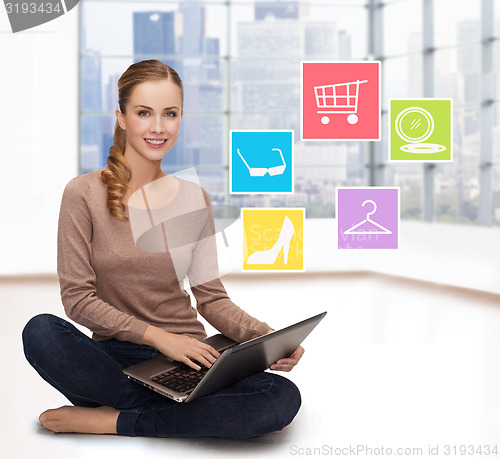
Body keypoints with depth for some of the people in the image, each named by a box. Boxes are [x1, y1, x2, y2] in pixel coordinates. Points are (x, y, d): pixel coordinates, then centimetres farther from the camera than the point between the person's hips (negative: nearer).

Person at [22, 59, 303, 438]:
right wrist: (156, 335, -18)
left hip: (188, 358, 3)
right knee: (40, 332, -32)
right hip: (114, 359, -2)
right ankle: (182, 418, -19)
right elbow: (77, 297, -8)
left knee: (284, 398, -24)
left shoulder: (194, 199, 6)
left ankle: (111, 419, -16)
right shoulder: (83, 194, -4)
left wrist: (264, 336, -11)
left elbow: (211, 297, 7)